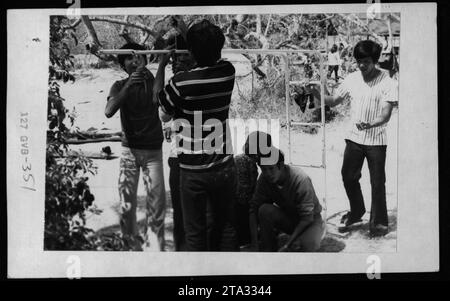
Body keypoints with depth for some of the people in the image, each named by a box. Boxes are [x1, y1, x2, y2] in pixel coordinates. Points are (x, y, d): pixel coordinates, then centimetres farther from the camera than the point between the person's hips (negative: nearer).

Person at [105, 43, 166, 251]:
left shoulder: (153, 83, -1)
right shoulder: (120, 86, 1)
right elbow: (109, 111, -17)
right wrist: (129, 84, -23)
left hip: (153, 150, 0)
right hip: (129, 149, 1)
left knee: (157, 198, -3)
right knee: (127, 199, 2)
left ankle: (154, 244, 12)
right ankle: (132, 243, 17)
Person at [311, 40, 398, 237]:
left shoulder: (387, 83, -11)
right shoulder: (352, 79, 2)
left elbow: (386, 115, -18)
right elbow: (334, 101, 8)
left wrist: (370, 124, -38)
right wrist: (317, 94, -11)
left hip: (376, 140, -4)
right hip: (354, 138, 4)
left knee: (377, 183, 3)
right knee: (348, 177, 8)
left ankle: (378, 222, 19)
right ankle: (356, 214, 30)